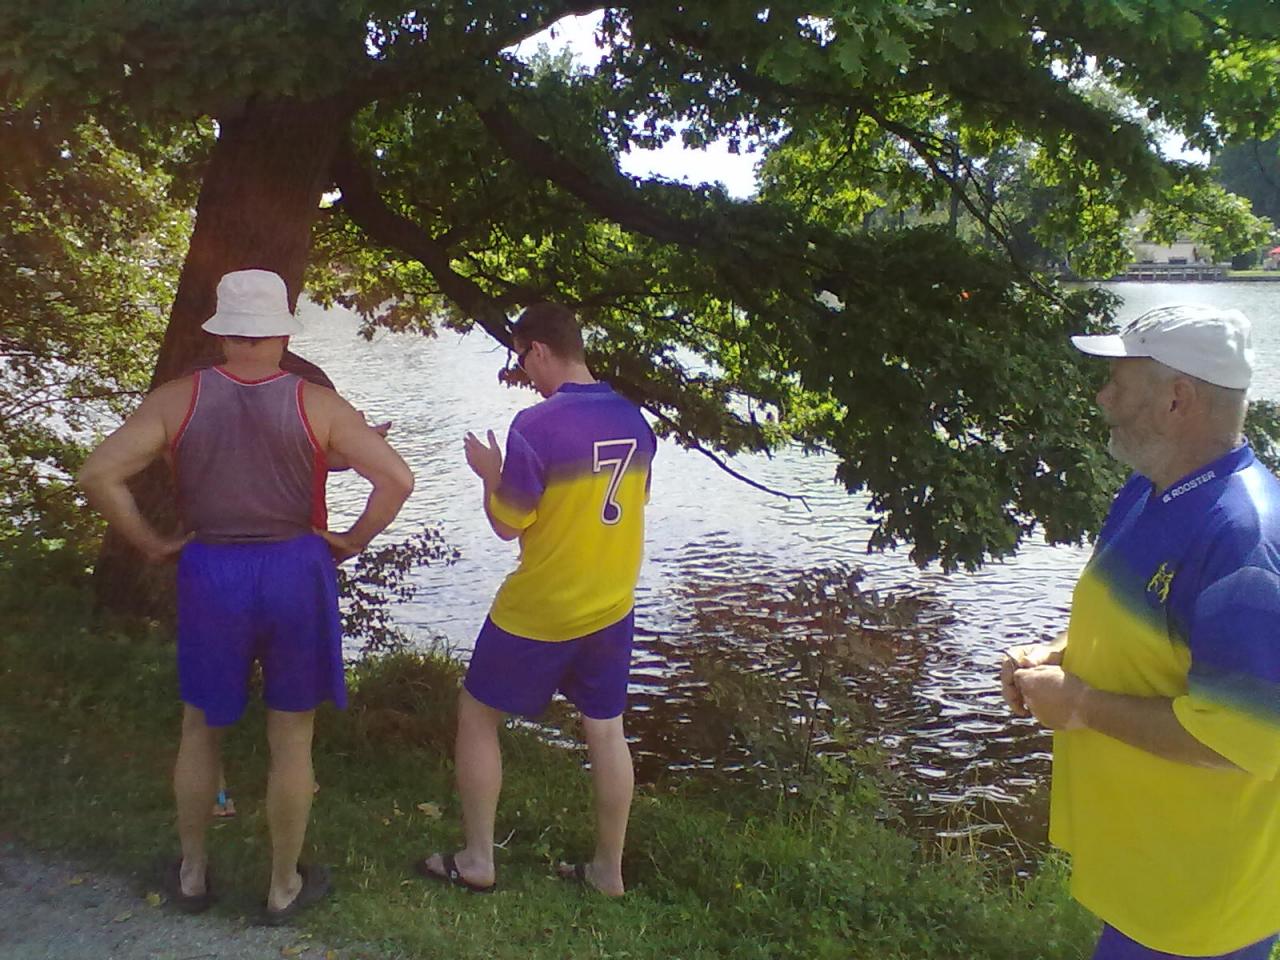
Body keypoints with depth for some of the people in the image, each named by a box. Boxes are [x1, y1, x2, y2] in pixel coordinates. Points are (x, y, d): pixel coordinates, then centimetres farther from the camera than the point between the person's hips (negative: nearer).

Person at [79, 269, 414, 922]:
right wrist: (351, 542, -2)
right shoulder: (316, 405, -7)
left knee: (200, 729, 22)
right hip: (297, 573, -1)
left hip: (210, 574, 1)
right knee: (291, 741, 13)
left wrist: (150, 543, 0)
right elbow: (396, 480, -13)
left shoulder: (178, 399, -4)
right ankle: (284, 886, 27)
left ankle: (192, 874, 37)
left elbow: (99, 474, -11)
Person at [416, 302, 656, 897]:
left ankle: (476, 862, 22)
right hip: (612, 607, 6)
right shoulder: (633, 420, 0)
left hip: (537, 613, -6)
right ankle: (608, 869, 27)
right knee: (606, 732, 15)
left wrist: (490, 471, 5)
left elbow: (506, 524, -13)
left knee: (477, 717, 13)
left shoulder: (536, 425, -20)